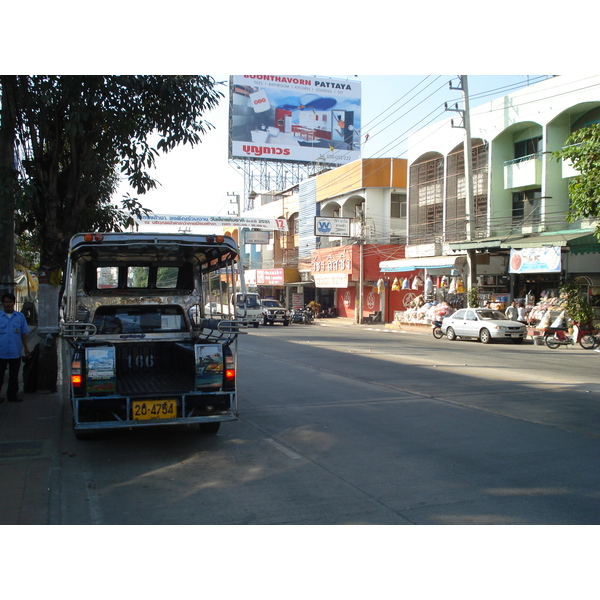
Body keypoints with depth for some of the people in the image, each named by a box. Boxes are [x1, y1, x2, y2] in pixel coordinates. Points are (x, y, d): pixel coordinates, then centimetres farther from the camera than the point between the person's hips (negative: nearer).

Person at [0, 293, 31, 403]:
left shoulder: (20, 316, 6)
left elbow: (23, 333, 10)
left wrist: (26, 348, 8)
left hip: (15, 352, 2)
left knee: (14, 375, 10)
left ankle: (12, 394, 20)